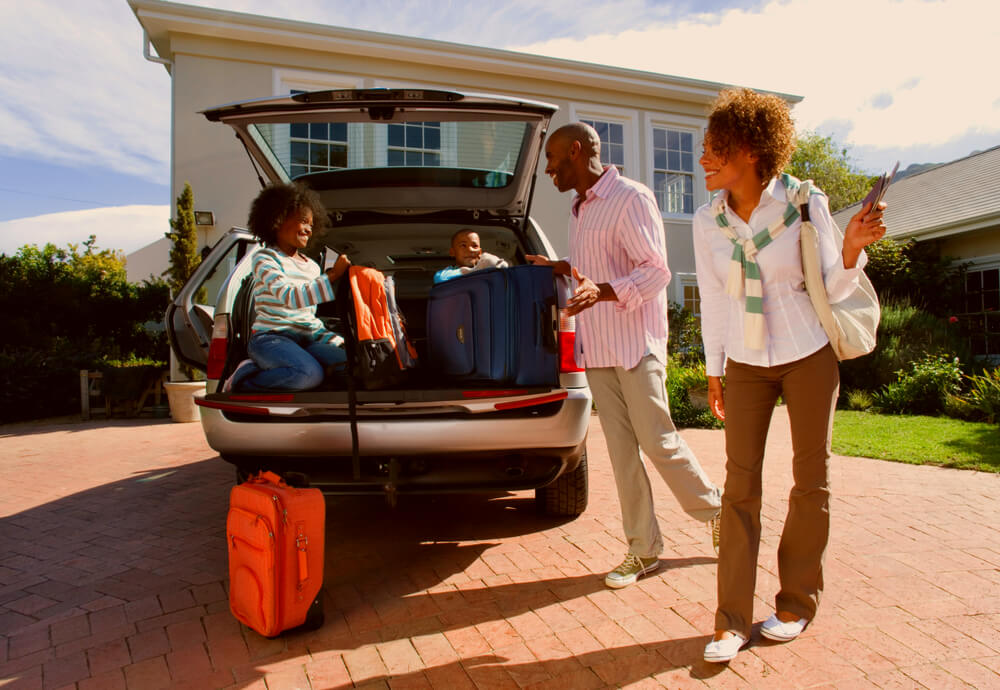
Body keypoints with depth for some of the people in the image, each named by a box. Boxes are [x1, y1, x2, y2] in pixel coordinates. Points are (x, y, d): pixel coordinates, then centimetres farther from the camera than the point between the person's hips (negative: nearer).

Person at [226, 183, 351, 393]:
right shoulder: (265, 259, -1)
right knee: (310, 374, -36)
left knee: (348, 360, -24)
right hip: (270, 338, -6)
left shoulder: (311, 265, 20)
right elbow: (291, 298, -20)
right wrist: (332, 276, -23)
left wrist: (335, 340, 7)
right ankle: (242, 379, -8)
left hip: (306, 337, 7)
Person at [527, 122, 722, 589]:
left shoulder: (631, 197, -9)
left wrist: (601, 291, -30)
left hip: (636, 345, -7)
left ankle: (717, 513, 24)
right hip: (596, 349, 7)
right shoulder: (578, 211, 17)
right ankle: (643, 550, 16)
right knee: (621, 449, 7)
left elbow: (656, 270, -15)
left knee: (657, 441, -2)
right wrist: (563, 269, 11)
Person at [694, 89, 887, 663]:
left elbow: (832, 290, -3)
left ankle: (797, 604, 26)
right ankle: (733, 621, 7)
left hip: (809, 356, -1)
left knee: (811, 478, 8)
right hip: (746, 363, 2)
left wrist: (852, 247, -24)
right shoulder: (707, 222, -3)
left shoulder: (805, 205, -10)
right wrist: (713, 372, 7)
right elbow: (712, 300, 4)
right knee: (741, 483, -2)